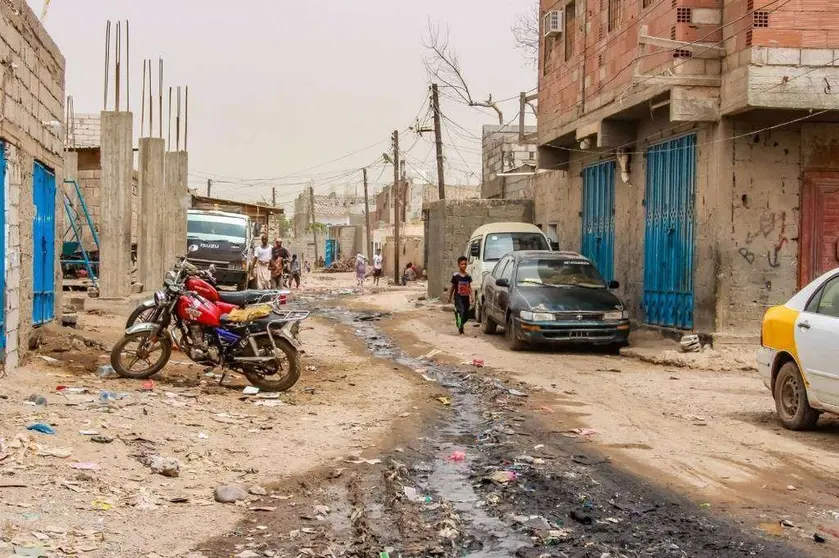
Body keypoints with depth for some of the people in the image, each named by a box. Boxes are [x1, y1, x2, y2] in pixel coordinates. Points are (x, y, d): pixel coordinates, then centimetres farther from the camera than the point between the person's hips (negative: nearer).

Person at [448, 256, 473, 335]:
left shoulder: (468, 276, 7)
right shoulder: (455, 276, -3)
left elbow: (469, 287, 10)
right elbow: (453, 287, 6)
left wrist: (471, 297, -1)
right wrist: (450, 297, 10)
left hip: (466, 298, 4)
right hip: (458, 297, -4)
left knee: (466, 315, 7)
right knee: (461, 312, -22)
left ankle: (460, 325, 32)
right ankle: (460, 329, -14)